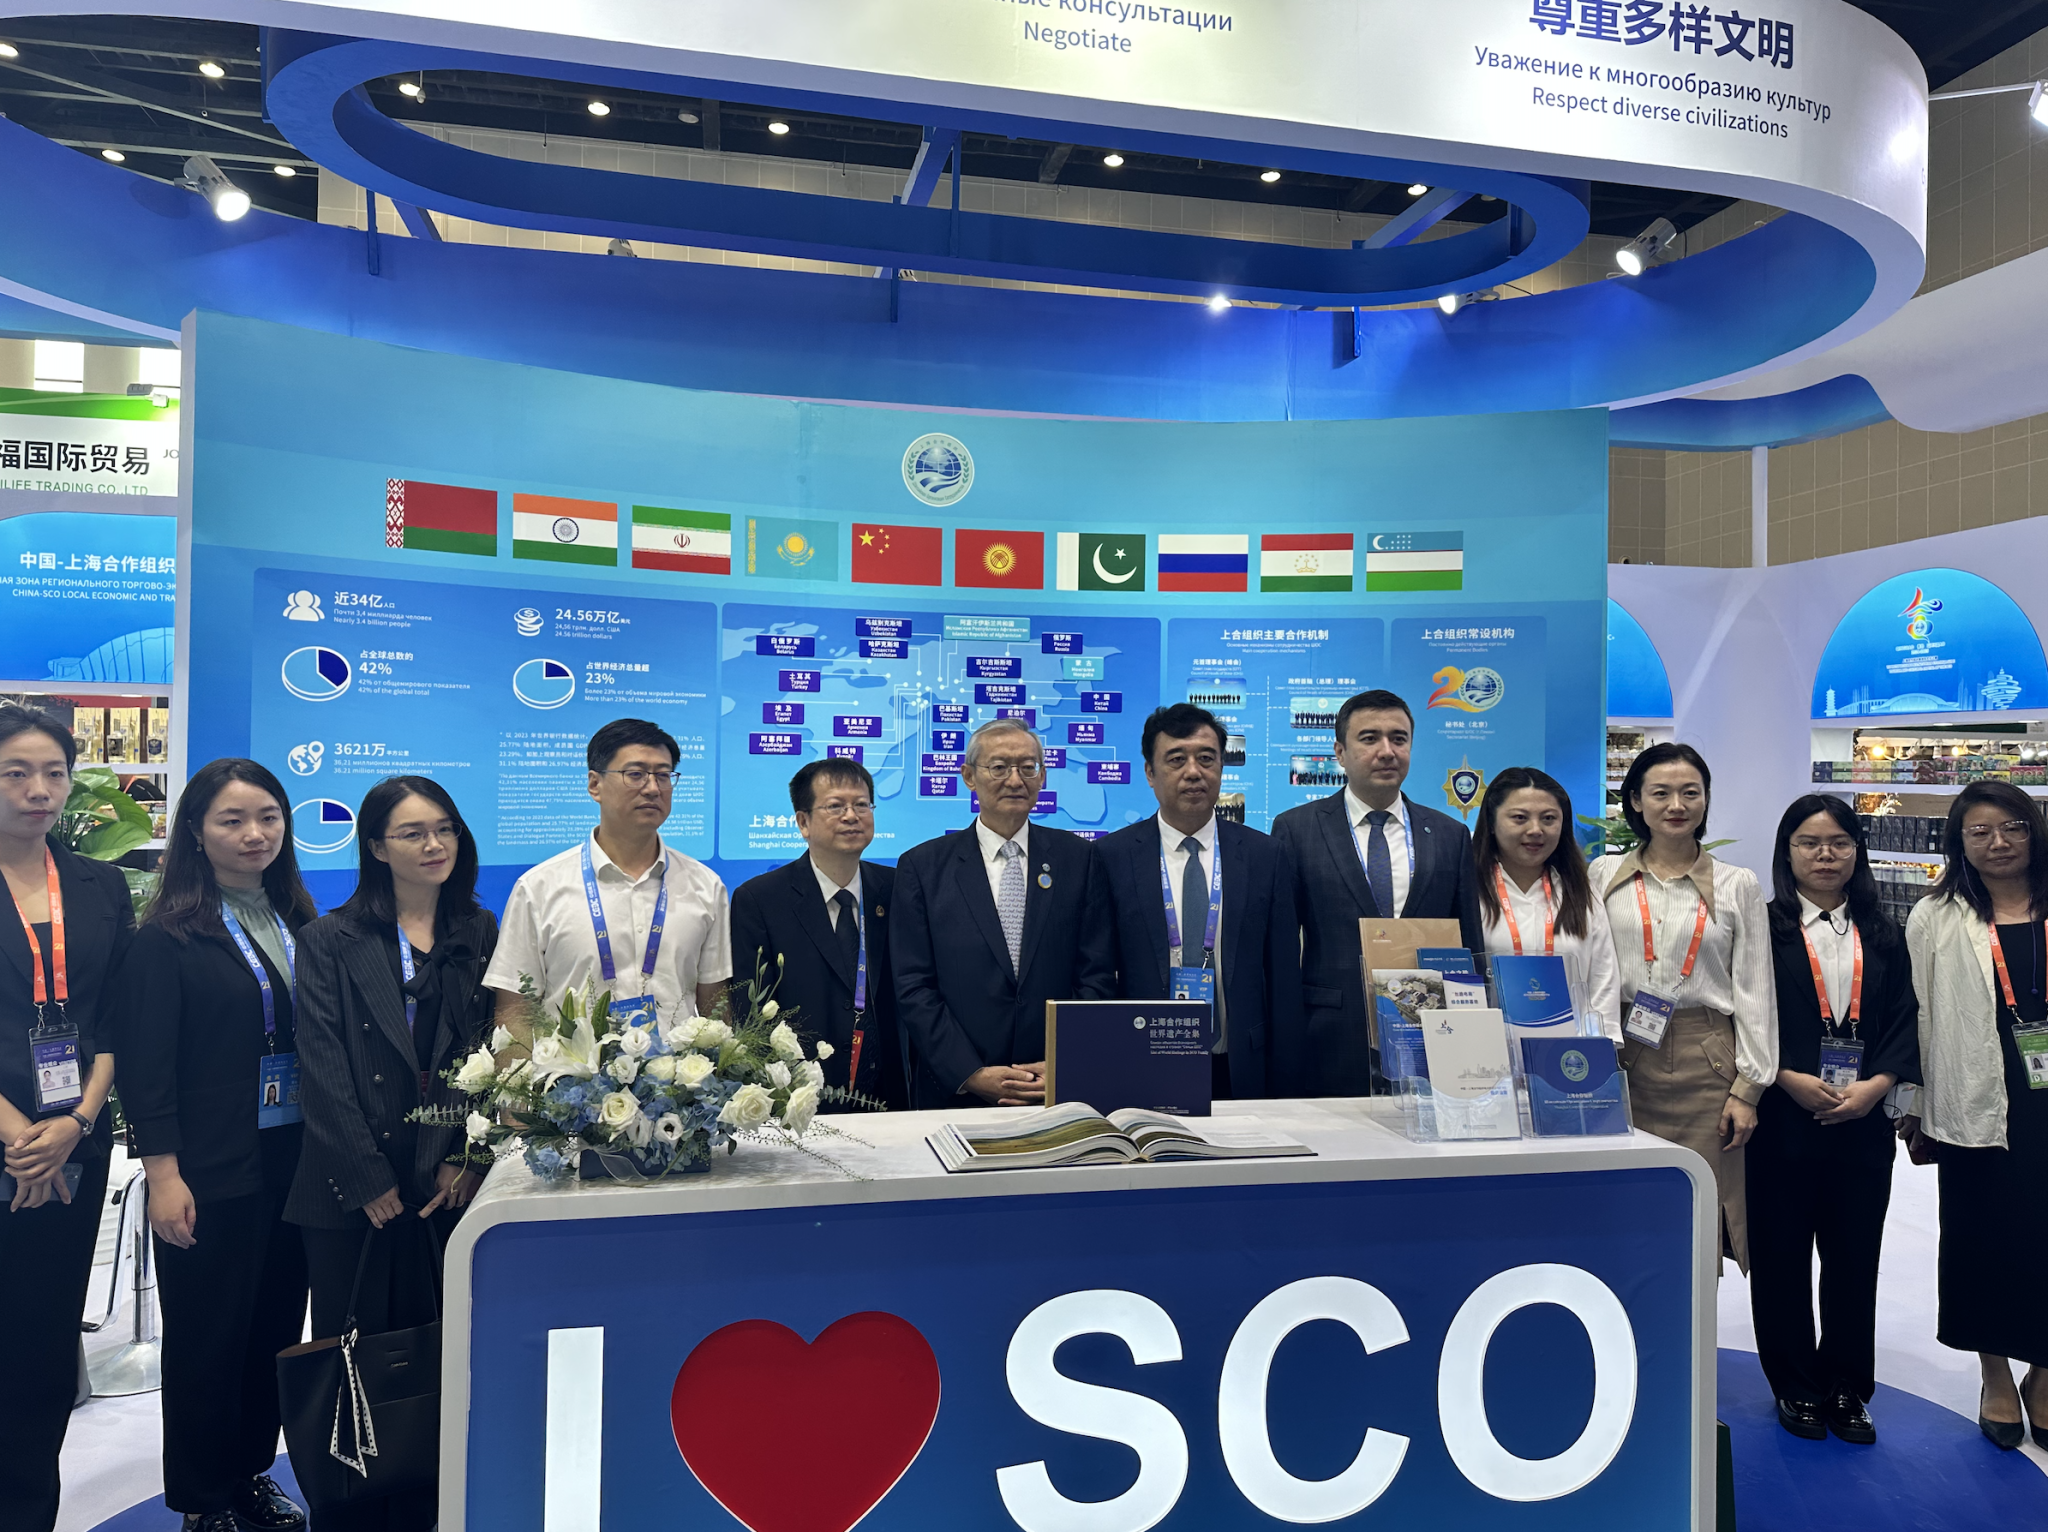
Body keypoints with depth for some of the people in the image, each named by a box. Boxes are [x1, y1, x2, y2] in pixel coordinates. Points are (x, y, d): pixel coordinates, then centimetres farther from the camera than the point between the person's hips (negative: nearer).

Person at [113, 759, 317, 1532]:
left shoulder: (299, 925, 7)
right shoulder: (167, 937, -8)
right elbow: (146, 1065, -10)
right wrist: (164, 1176, -14)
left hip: (294, 1161, 5)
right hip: (210, 1172, -5)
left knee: (277, 1324, 13)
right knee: (206, 1336, 8)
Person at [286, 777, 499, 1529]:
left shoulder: (484, 936, 8)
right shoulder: (331, 940, 3)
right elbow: (324, 1068, -3)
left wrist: (466, 1159, -6)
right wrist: (370, 1181, -9)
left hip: (452, 1185, 1)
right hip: (352, 1192, -1)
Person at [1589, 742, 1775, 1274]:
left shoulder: (1738, 885, 7)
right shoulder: (1605, 875, 8)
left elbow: (1754, 991, 6)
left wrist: (1748, 1088, 0)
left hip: (1704, 1065, 0)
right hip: (1620, 1060, 1)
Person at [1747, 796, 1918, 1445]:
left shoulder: (1884, 935, 10)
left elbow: (1905, 1020, 6)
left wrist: (1877, 1084, -9)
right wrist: (1790, 1080, -15)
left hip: (1863, 1123, 3)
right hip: (1782, 1120, -3)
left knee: (1854, 1258, 10)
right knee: (1782, 1256, 6)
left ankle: (1846, 1387, 24)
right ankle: (1795, 1387, 20)